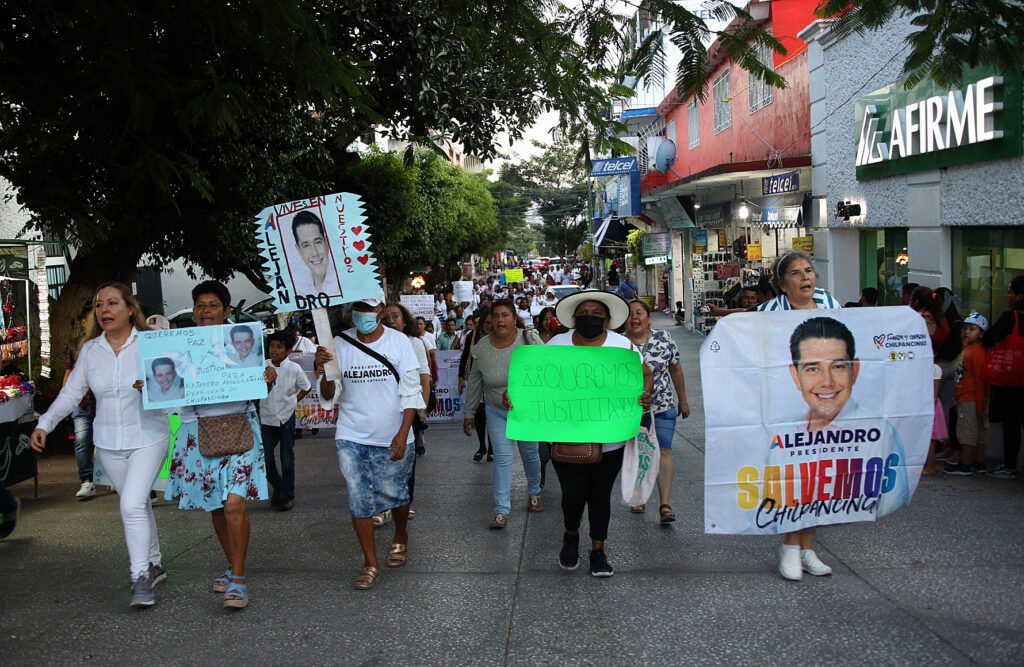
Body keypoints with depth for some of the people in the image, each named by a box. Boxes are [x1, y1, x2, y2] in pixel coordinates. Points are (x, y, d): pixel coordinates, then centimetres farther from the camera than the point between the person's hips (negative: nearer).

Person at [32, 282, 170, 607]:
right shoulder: (90, 350, 3)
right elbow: (71, 393, 7)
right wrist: (44, 424, -4)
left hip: (147, 437, -4)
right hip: (108, 442, 4)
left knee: (132, 504, -16)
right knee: (138, 504, 14)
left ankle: (140, 577, -6)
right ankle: (154, 565, 30)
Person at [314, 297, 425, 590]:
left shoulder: (398, 341, -4)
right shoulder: (339, 344, -1)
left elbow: (411, 392, -3)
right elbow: (330, 396, 1)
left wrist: (403, 433, -12)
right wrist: (324, 371, -19)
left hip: (392, 437, -1)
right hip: (352, 436, 1)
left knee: (395, 493, 9)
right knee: (359, 498, -2)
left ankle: (400, 537, 40)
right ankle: (370, 563, 12)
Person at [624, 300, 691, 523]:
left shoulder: (664, 338, -1)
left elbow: (676, 370, 8)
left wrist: (683, 400, 11)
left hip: (663, 406, -1)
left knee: (663, 451, -10)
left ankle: (665, 505, -13)